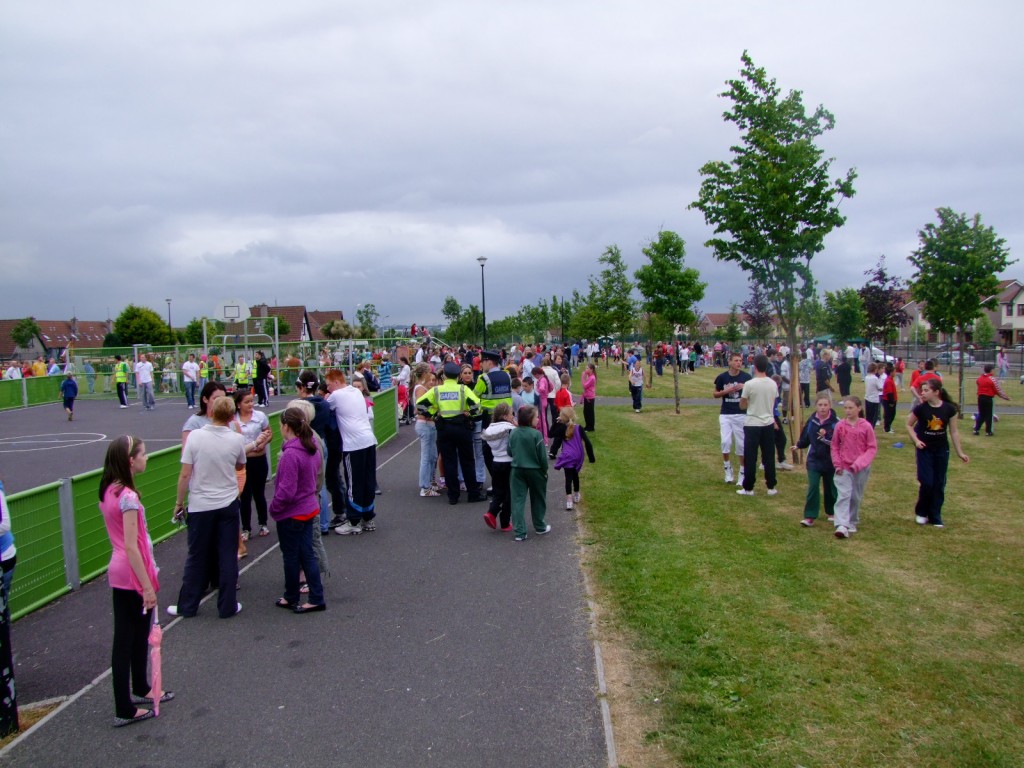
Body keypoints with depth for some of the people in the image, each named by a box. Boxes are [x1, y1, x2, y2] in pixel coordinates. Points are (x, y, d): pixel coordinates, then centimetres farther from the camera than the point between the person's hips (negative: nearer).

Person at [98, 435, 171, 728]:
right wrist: (147, 586, -19)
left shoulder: (108, 492, 5)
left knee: (137, 635, 21)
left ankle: (141, 689, 38)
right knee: (126, 641, 1)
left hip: (119, 572, 9)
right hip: (133, 574, -8)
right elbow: (131, 546, -23)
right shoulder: (128, 497, -22)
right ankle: (125, 711, 12)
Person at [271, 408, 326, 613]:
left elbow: (286, 491, -24)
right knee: (307, 554, 14)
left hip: (291, 514, -8)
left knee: (291, 557, 11)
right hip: (310, 509, 8)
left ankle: (292, 598, 28)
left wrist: (274, 508, -8)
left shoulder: (291, 454, -26)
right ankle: (316, 599, 18)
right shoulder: (312, 446, 0)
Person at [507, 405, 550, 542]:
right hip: (535, 471, -3)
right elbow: (542, 456, -13)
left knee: (518, 500, 5)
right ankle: (540, 527, 29)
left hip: (517, 470, 3)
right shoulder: (536, 434, -17)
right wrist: (545, 470, 1)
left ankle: (519, 532, 1)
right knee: (538, 500, 16)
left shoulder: (513, 433, -4)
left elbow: (510, 452, 3)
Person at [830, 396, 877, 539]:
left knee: (856, 497, 11)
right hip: (843, 467, 0)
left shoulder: (866, 426, -9)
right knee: (843, 495, -10)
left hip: (861, 468, 0)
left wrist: (859, 463, -15)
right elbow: (834, 446, 7)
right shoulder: (840, 426, -3)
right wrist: (837, 464, -2)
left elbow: (872, 448, -5)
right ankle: (842, 525, -18)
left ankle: (852, 523, 28)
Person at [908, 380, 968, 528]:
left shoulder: (949, 409, -8)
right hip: (925, 450, -2)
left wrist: (959, 452, 3)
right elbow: (909, 425, 4)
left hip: (942, 450, 2)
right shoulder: (920, 408, -11)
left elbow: (954, 431, 1)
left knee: (939, 484, 6)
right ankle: (921, 512, 16)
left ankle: (935, 516, 18)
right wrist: (916, 440, -10)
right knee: (927, 482, -6)